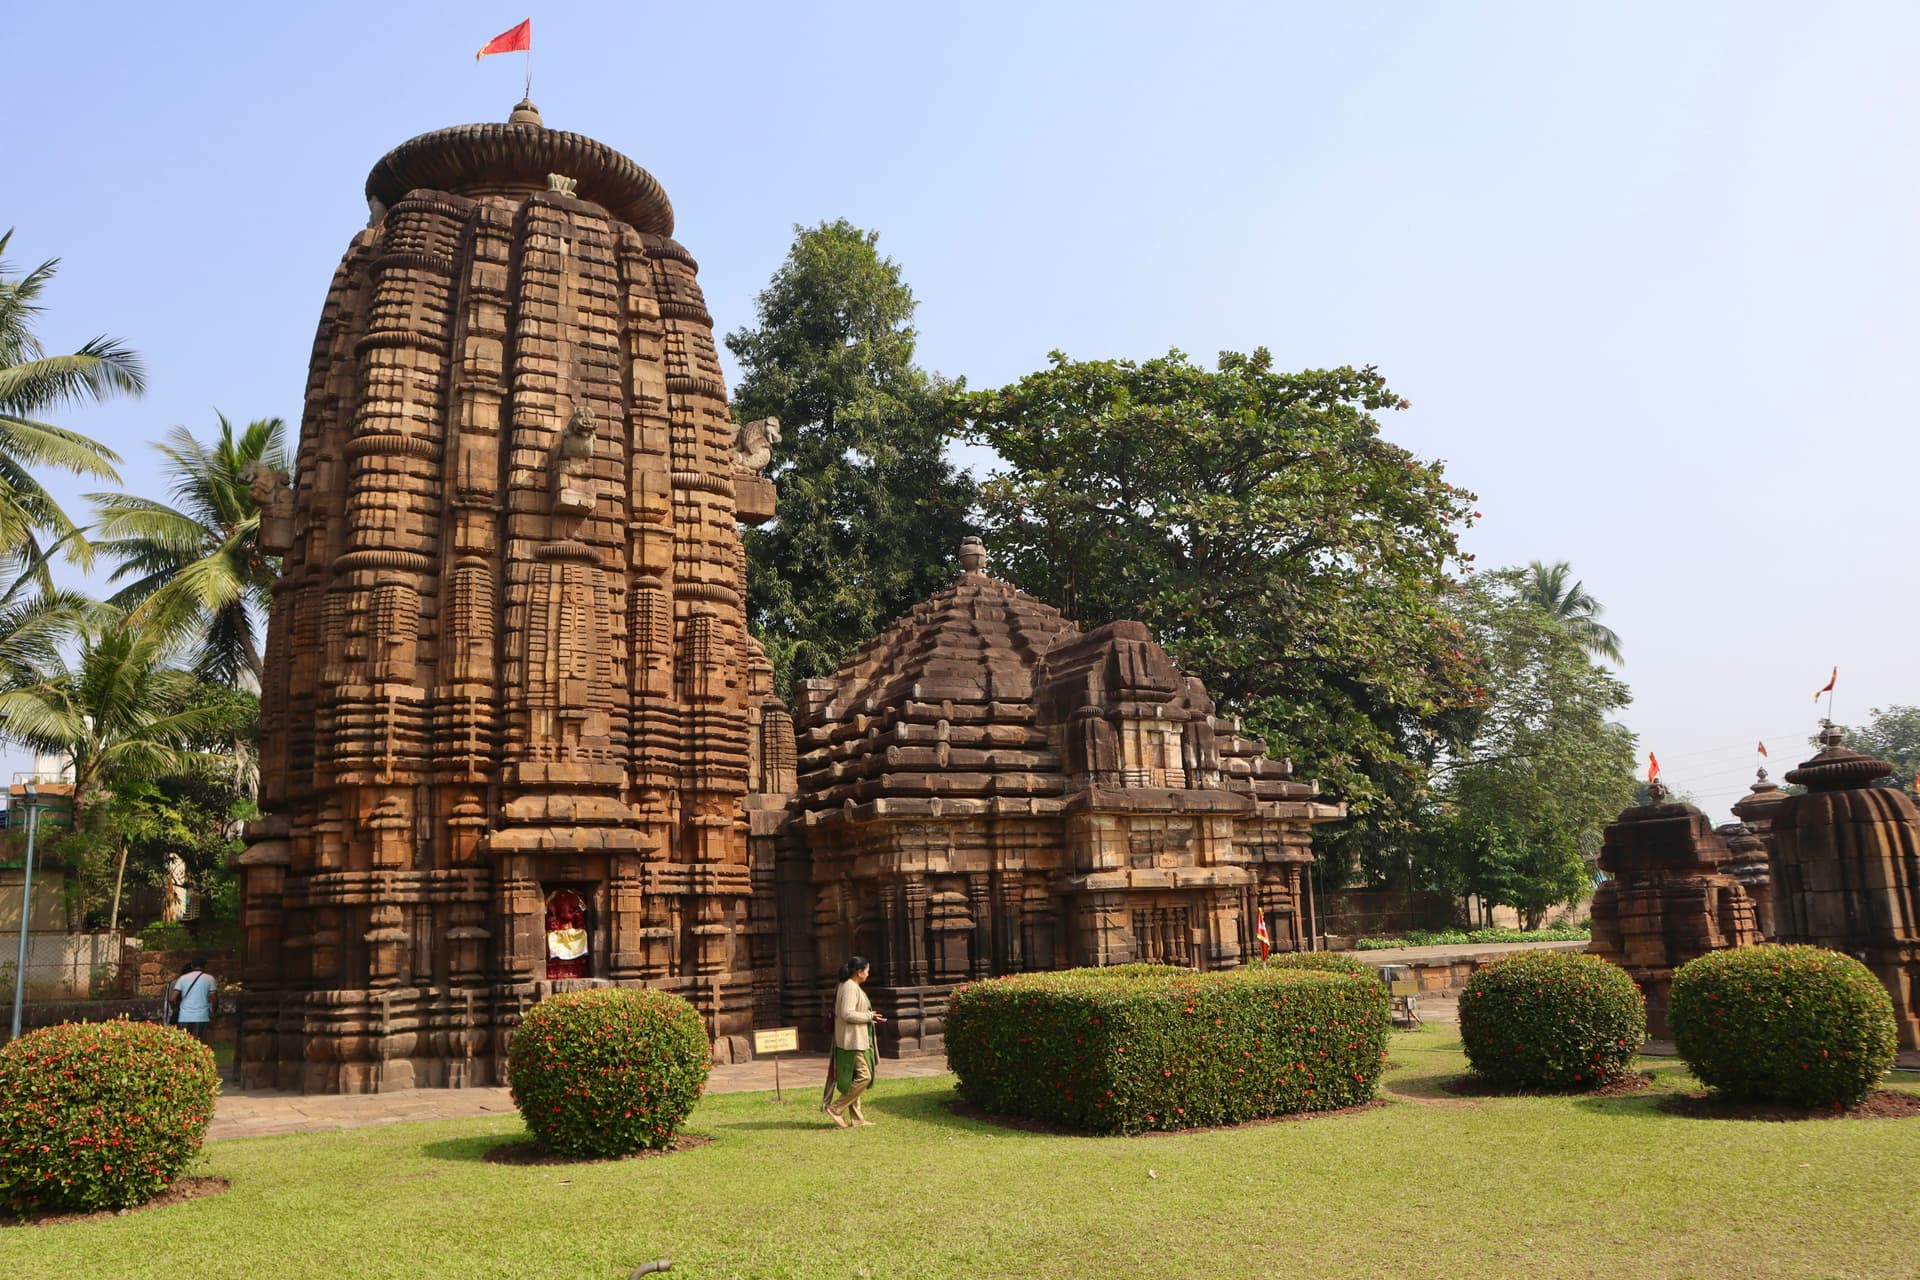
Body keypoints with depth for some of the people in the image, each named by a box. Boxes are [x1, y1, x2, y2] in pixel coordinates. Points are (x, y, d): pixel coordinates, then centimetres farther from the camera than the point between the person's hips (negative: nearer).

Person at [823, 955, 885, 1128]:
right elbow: (847, 1014, -25)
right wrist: (869, 1016, -15)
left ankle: (857, 1117, 15)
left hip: (853, 1040, 11)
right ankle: (836, 1109, -6)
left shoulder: (847, 986, 14)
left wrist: (868, 1015, 15)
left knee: (854, 1078, 12)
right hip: (853, 1040, -11)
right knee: (863, 1076, -10)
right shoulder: (850, 988, -17)